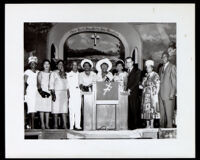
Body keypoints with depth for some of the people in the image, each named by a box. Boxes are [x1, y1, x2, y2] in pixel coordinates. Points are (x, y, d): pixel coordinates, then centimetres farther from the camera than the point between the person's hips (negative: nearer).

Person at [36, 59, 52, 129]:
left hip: (49, 93, 2)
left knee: (48, 109, 2)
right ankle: (42, 124, 0)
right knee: (42, 108, -4)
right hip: (42, 92, -2)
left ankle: (47, 124, 7)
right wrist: (40, 90, -17)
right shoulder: (40, 73, 4)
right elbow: (39, 83, -4)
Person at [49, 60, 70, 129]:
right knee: (56, 109, -5)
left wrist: (68, 93, 10)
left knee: (64, 108, -2)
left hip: (64, 93, 4)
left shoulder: (65, 73, 18)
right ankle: (55, 125, 0)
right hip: (57, 92, -4)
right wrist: (53, 93, -11)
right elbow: (51, 84, -3)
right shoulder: (53, 73, 3)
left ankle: (65, 125, -3)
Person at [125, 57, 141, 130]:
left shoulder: (137, 71, 6)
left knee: (134, 109, -7)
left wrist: (130, 89, -12)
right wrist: (126, 89, 0)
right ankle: (129, 125, -1)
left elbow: (136, 82, -4)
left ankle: (135, 125, -3)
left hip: (134, 93, -4)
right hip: (127, 93, 4)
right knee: (129, 110, -2)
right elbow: (126, 82, 16)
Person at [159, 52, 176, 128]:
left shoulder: (172, 67, -1)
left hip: (169, 95, -6)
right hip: (161, 95, 6)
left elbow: (174, 81, -6)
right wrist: (159, 93, 10)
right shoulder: (161, 68, 20)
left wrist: (172, 94, -12)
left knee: (169, 114, -7)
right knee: (162, 114, 6)